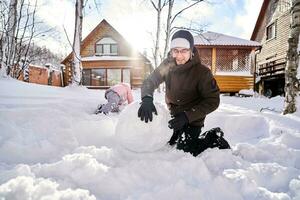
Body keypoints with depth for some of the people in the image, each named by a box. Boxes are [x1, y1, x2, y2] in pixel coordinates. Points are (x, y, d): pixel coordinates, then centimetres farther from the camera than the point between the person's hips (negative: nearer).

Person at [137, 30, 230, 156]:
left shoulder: (202, 72, -23)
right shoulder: (168, 65, -11)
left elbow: (213, 101, -20)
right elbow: (150, 81, -13)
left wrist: (187, 116, -29)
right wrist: (147, 99, -36)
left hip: (192, 120, -6)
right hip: (173, 116, 6)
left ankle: (214, 137, 9)